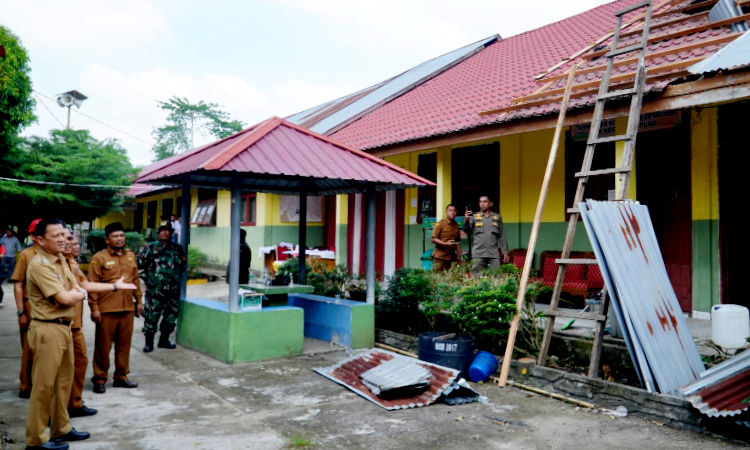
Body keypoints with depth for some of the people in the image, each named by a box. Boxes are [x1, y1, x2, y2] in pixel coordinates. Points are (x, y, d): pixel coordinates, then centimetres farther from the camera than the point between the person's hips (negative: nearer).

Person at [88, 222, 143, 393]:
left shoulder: (130, 256, 11)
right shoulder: (99, 258, -6)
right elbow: (92, 285, -8)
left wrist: (139, 300, 14)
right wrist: (94, 308, -12)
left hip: (127, 308, 5)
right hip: (106, 310, -5)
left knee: (124, 344, 11)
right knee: (103, 346, 4)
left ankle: (121, 377, 23)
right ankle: (99, 379, 16)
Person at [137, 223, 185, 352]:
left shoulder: (178, 249, 11)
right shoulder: (150, 248, 0)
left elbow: (182, 267, 22)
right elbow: (139, 264, 0)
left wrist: (183, 262, 1)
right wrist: (147, 278, -5)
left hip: (173, 289, 5)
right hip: (155, 289, -4)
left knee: (172, 314, 11)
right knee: (152, 315, -3)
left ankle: (164, 339, 26)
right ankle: (149, 342, 11)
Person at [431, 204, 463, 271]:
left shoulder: (456, 226, 14)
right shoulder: (440, 224, -1)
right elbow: (434, 239, -6)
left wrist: (460, 255, 13)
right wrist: (446, 243, -18)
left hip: (452, 257, 4)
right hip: (440, 257, -4)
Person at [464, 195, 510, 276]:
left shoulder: (497, 217, 11)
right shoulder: (474, 216, 7)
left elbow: (502, 237, 13)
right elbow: (466, 230, -6)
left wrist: (505, 252, 9)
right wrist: (467, 220, -27)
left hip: (494, 254, 1)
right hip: (478, 254, -1)